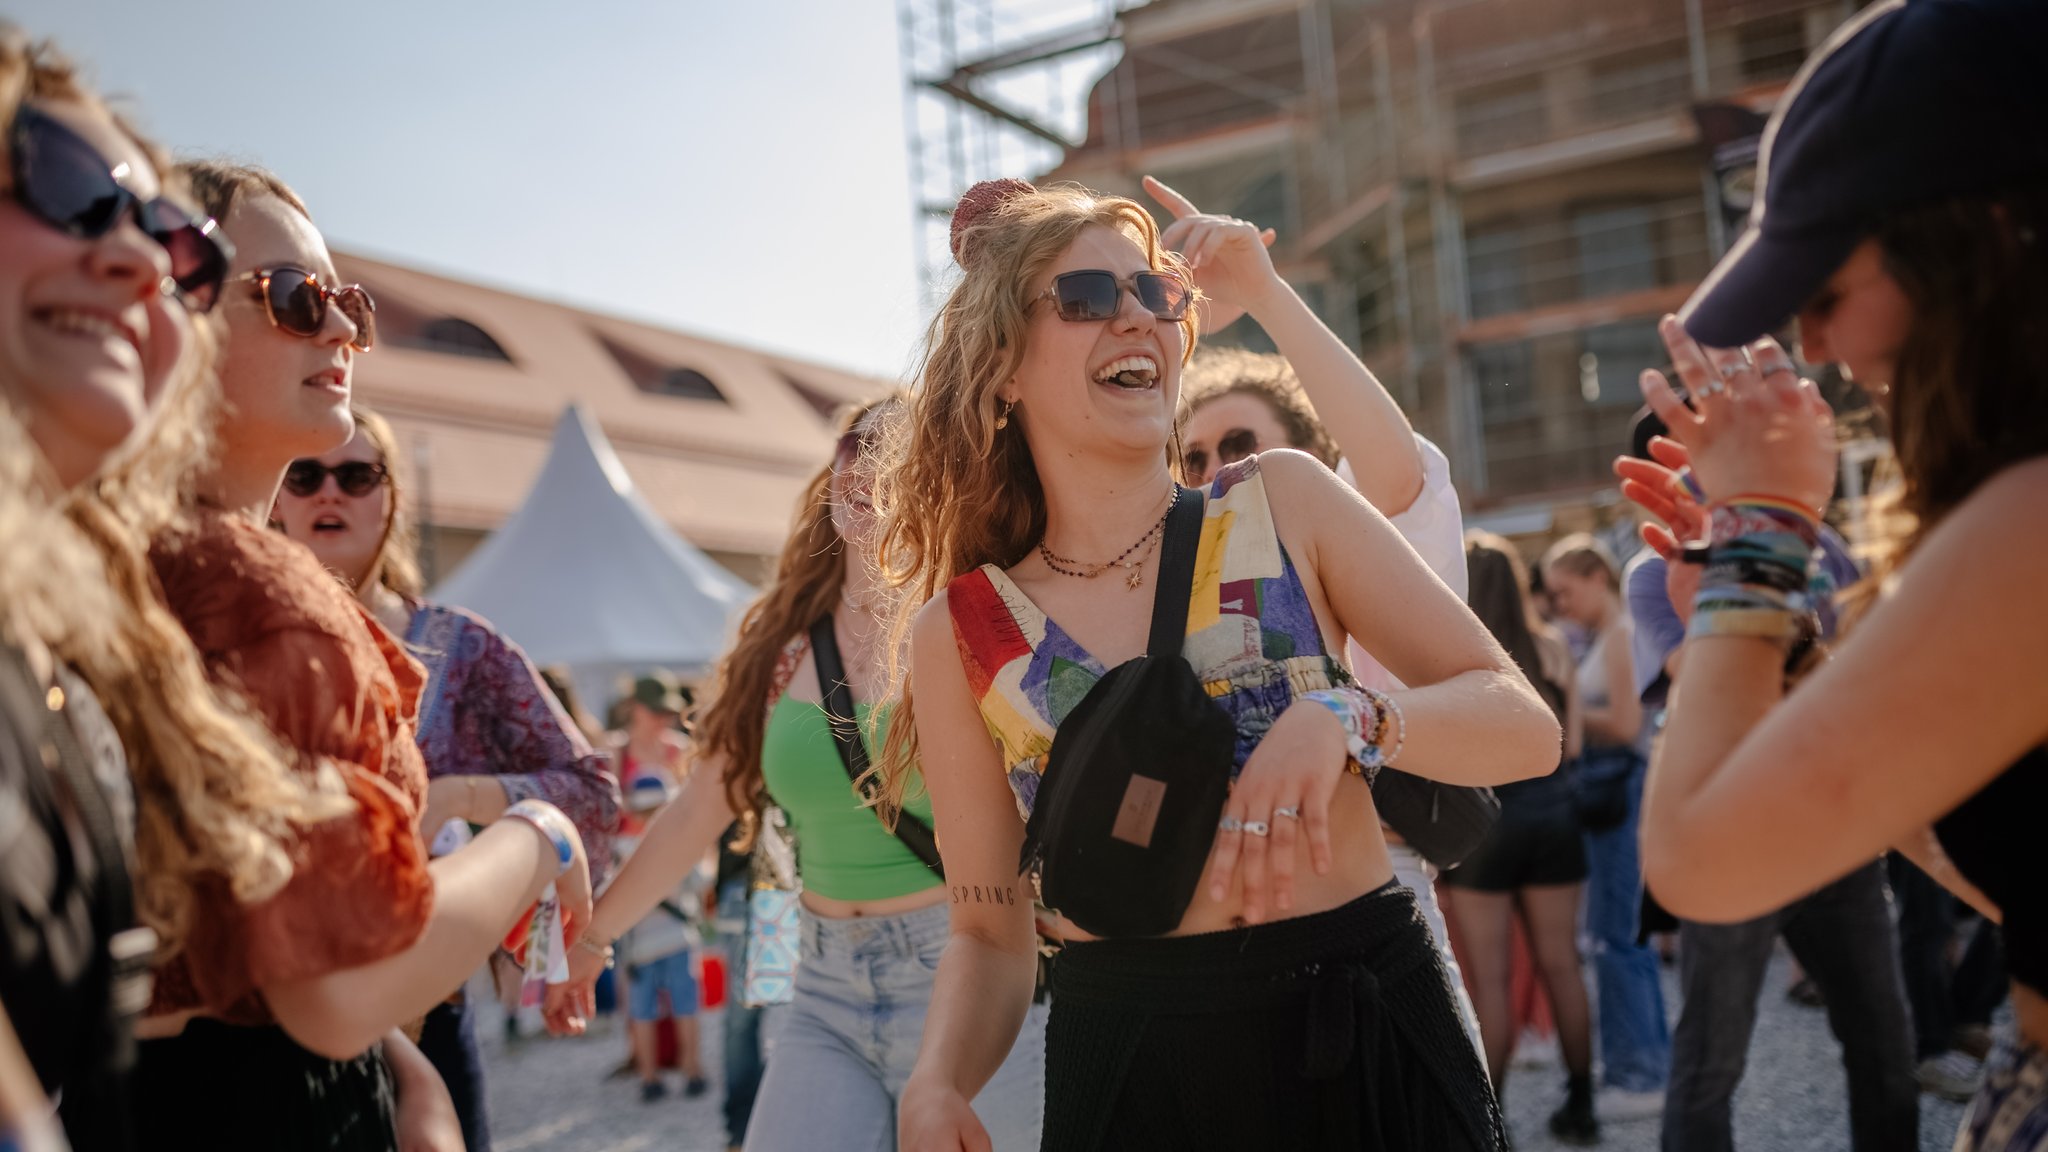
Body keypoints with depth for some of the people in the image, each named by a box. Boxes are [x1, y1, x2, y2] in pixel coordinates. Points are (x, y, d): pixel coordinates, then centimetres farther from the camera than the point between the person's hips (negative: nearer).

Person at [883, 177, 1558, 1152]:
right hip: (1132, 1071, 0)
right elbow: (990, 932, 4)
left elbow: (1525, 727, -5)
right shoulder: (960, 631, -2)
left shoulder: (1286, 503, -2)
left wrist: (1345, 718, -24)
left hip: (1372, 1039, 1)